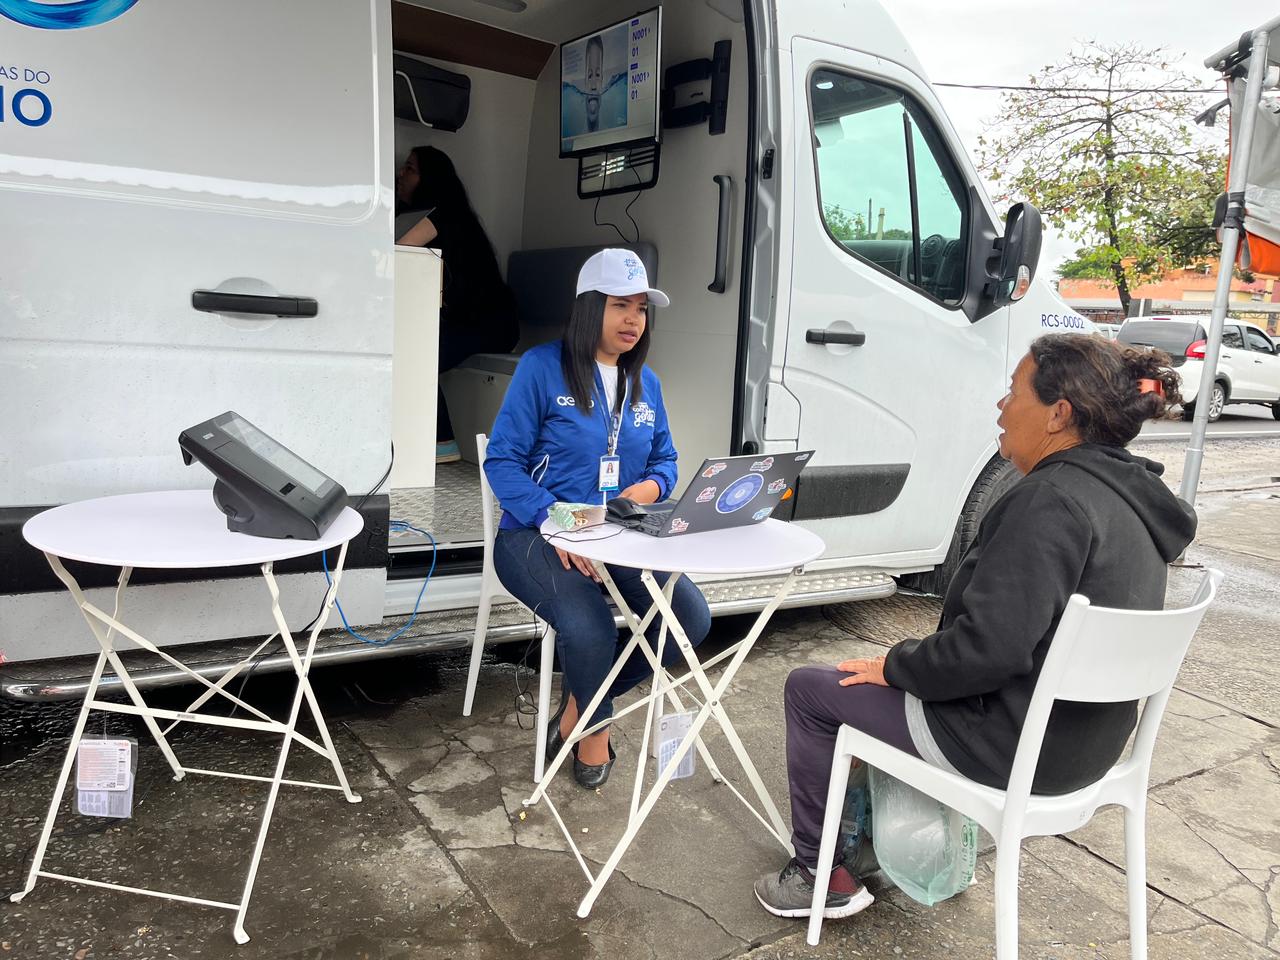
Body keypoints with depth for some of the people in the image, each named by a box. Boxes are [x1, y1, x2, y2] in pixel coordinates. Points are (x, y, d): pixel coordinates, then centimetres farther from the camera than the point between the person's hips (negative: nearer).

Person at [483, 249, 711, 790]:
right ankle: (595, 726, 5)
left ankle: (579, 707, 8)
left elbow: (665, 459, 16)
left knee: (692, 618, -15)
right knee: (590, 629, -32)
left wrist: (649, 487, -10)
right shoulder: (543, 367, -7)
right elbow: (502, 461, -10)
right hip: (537, 537, -5)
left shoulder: (645, 383, 11)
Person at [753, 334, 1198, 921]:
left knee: (809, 689, 4)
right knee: (907, 678, 28)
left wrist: (895, 667, -12)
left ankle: (818, 873, 18)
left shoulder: (1053, 498, -26)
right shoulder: (1128, 493, 4)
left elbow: (989, 648, -30)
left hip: (1015, 746, -9)